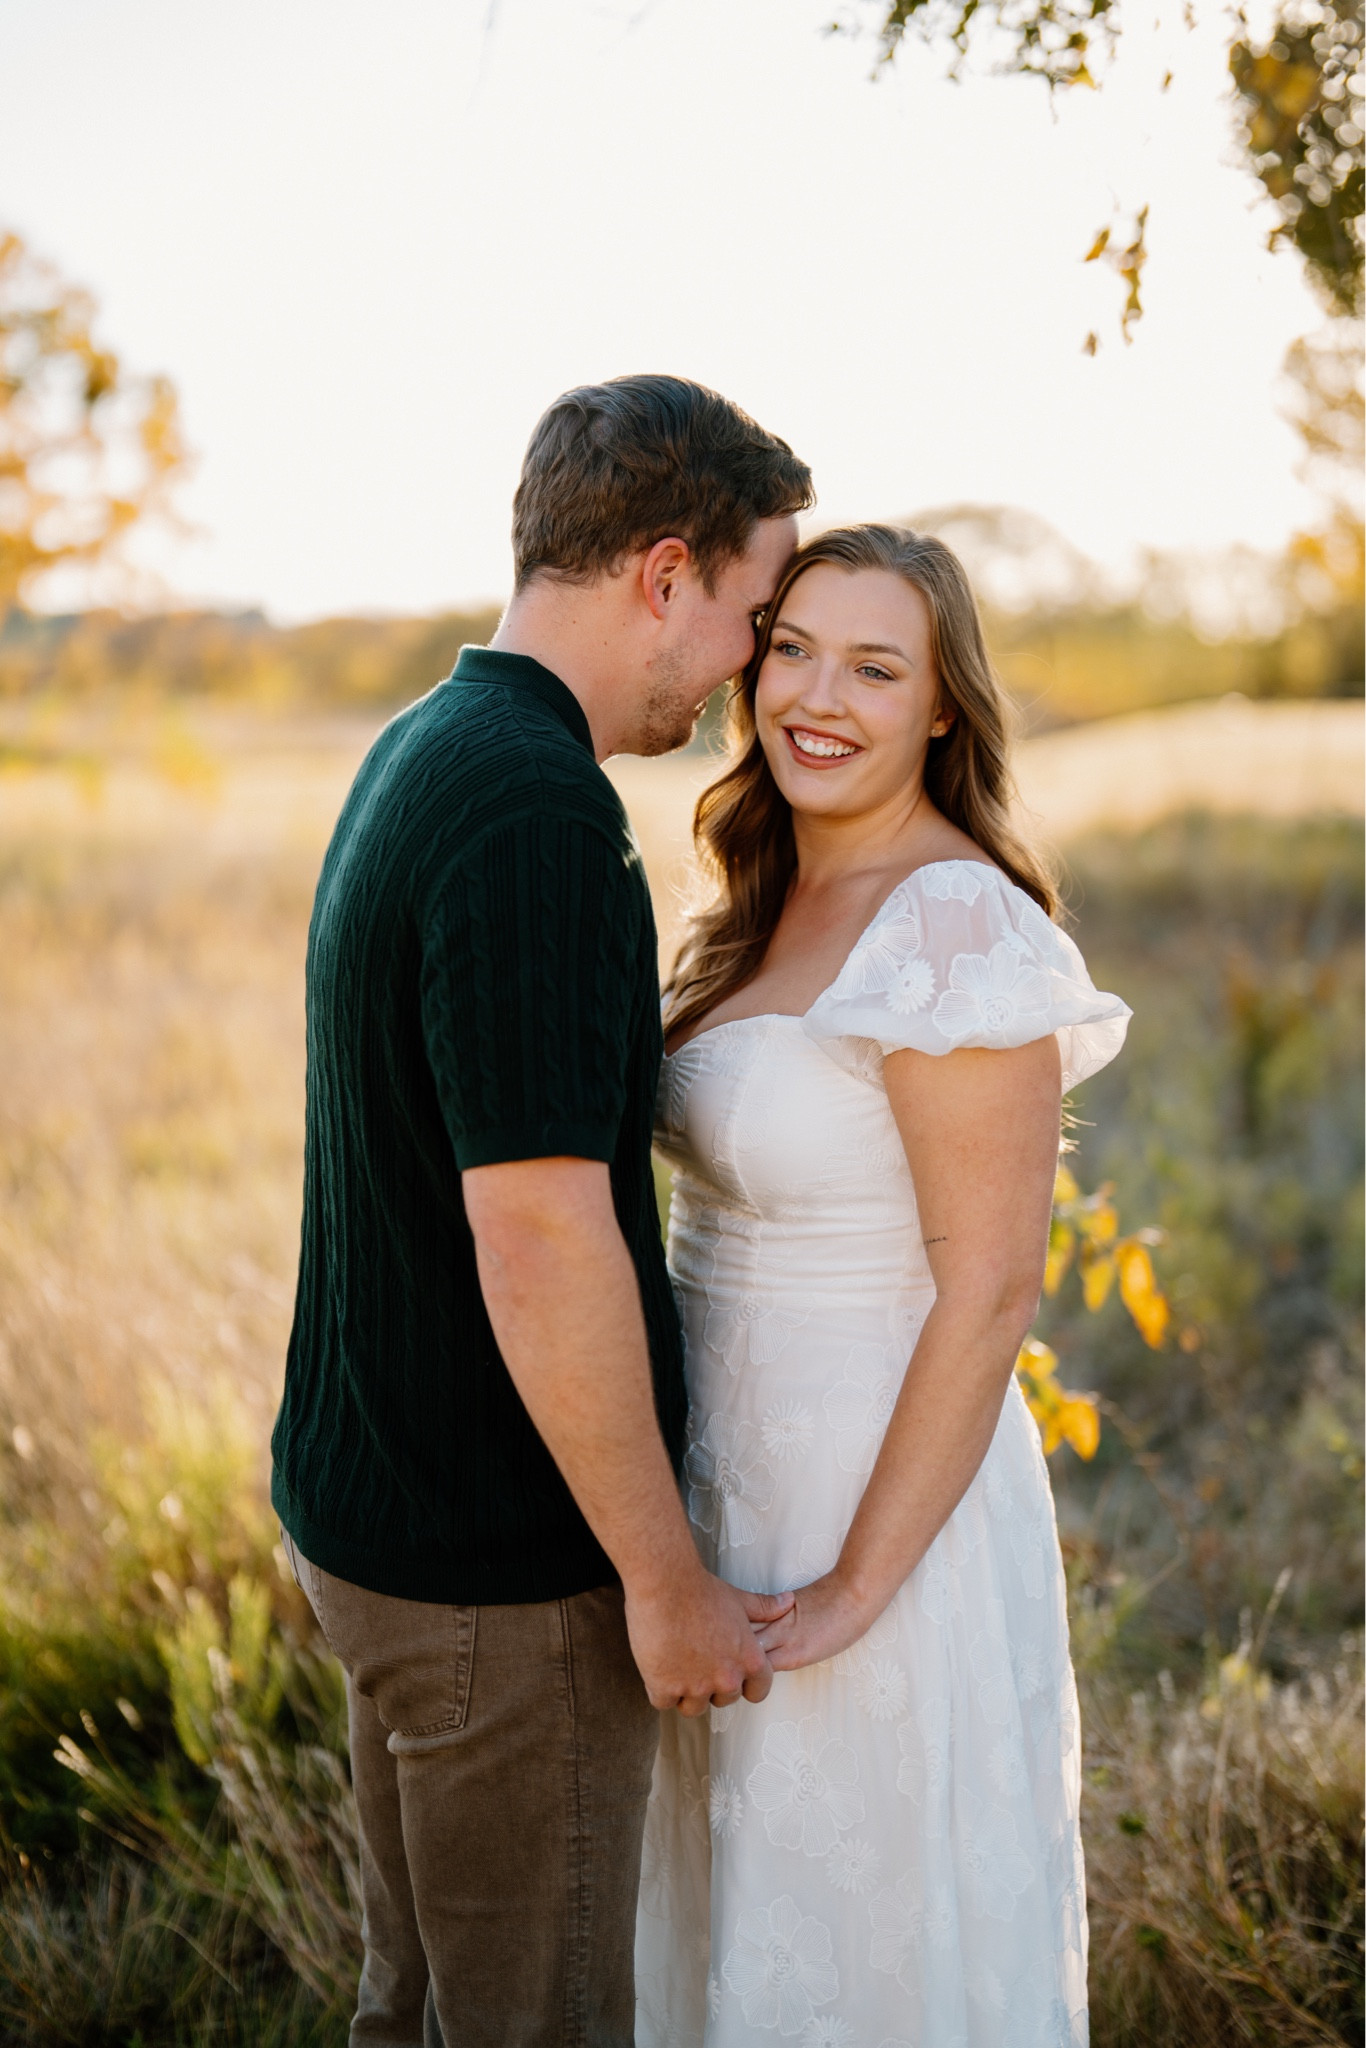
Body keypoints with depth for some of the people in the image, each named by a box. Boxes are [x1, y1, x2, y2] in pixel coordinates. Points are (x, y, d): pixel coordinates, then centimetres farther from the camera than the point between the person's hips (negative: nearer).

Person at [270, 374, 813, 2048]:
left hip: (370, 1494, 9)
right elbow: (541, 1243, -27)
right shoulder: (538, 810, -24)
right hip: (499, 1558, -9)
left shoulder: (416, 756, 7)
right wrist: (666, 1578, -17)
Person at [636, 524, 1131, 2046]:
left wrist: (855, 1588, -19)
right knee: (762, 1918, 24)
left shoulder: (955, 931, -21)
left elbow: (991, 1284, -21)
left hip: (885, 1500, -8)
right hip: (746, 1480, 8)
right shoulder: (781, 909, 6)